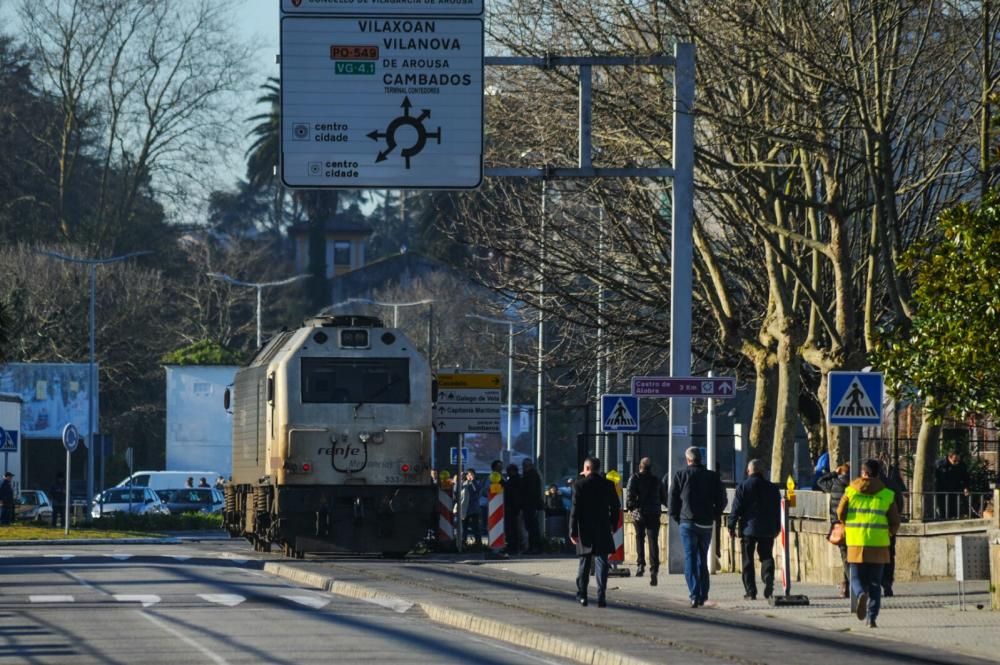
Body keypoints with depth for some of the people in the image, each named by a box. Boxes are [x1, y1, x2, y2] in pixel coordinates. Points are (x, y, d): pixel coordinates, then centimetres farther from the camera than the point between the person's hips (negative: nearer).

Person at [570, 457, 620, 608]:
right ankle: (601, 597, -8)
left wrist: (573, 531, -5)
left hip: (585, 530, -1)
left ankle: (582, 595, 16)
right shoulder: (608, 485, 1)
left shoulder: (579, 485, -7)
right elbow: (616, 507, 7)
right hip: (603, 530, 1)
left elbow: (575, 509, -9)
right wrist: (613, 526, 19)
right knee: (602, 562, 0)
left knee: (584, 563, 12)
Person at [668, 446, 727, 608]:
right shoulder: (713, 477, 3)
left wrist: (676, 518, 10)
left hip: (688, 523, -3)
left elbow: (673, 500, -2)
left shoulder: (680, 476, -2)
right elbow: (722, 500, 2)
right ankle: (703, 595, 16)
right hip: (707, 524, 3)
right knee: (703, 559, 15)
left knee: (690, 559, -3)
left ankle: (695, 595, -16)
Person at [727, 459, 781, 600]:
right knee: (766, 556, 9)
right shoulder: (772, 488, 6)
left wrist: (732, 526, 3)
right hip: (768, 530, 3)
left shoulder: (742, 487, -5)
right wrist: (777, 527, 24)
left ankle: (750, 591, 1)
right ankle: (769, 580, -18)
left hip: (748, 529, -3)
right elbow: (777, 509, 13)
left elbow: (736, 509, -6)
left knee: (748, 561, 4)